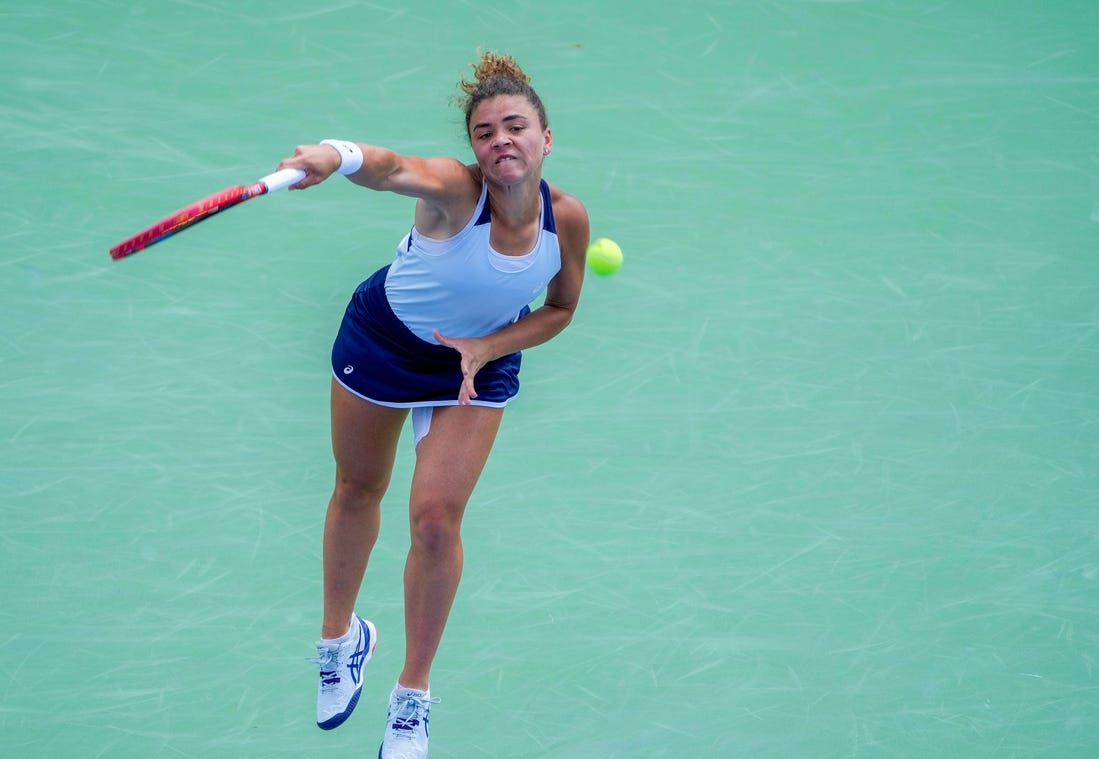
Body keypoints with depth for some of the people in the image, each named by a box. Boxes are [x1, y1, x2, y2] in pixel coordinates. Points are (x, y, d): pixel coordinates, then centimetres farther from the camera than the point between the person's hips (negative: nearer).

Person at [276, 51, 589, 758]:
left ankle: (413, 700, 12)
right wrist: (337, 157, -82)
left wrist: (488, 348, -23)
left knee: (437, 518, -6)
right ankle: (340, 637, 45)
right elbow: (392, 167, -59)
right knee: (358, 490, 17)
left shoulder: (568, 218, -24)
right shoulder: (455, 189, -36)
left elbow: (560, 309, -6)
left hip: (481, 362, 1)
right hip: (381, 340, -1)